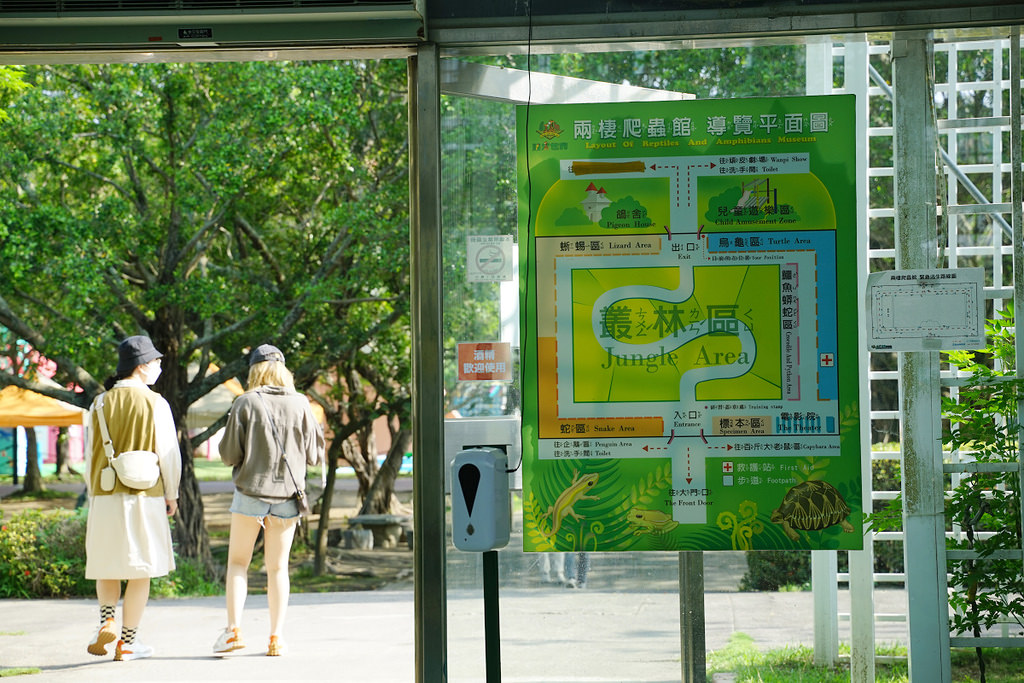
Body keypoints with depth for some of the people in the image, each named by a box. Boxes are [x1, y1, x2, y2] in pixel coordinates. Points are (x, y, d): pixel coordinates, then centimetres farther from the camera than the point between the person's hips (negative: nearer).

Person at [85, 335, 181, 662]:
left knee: (107, 565, 18)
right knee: (140, 569, 6)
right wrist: (171, 495, 9)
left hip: (105, 497, 3)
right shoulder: (155, 404, -6)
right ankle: (127, 641, 7)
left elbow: (90, 456, 5)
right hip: (144, 497, -3)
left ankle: (107, 621, -4)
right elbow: (169, 453, -4)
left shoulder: (100, 404, 3)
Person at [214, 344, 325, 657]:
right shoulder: (300, 404, -1)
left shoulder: (245, 403, -7)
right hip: (287, 494, 2)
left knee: (237, 562, 9)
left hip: (250, 492, -2)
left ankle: (233, 629, -3)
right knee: (277, 567, 9)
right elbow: (314, 455, 2)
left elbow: (229, 454, -7)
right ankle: (276, 638, 7)